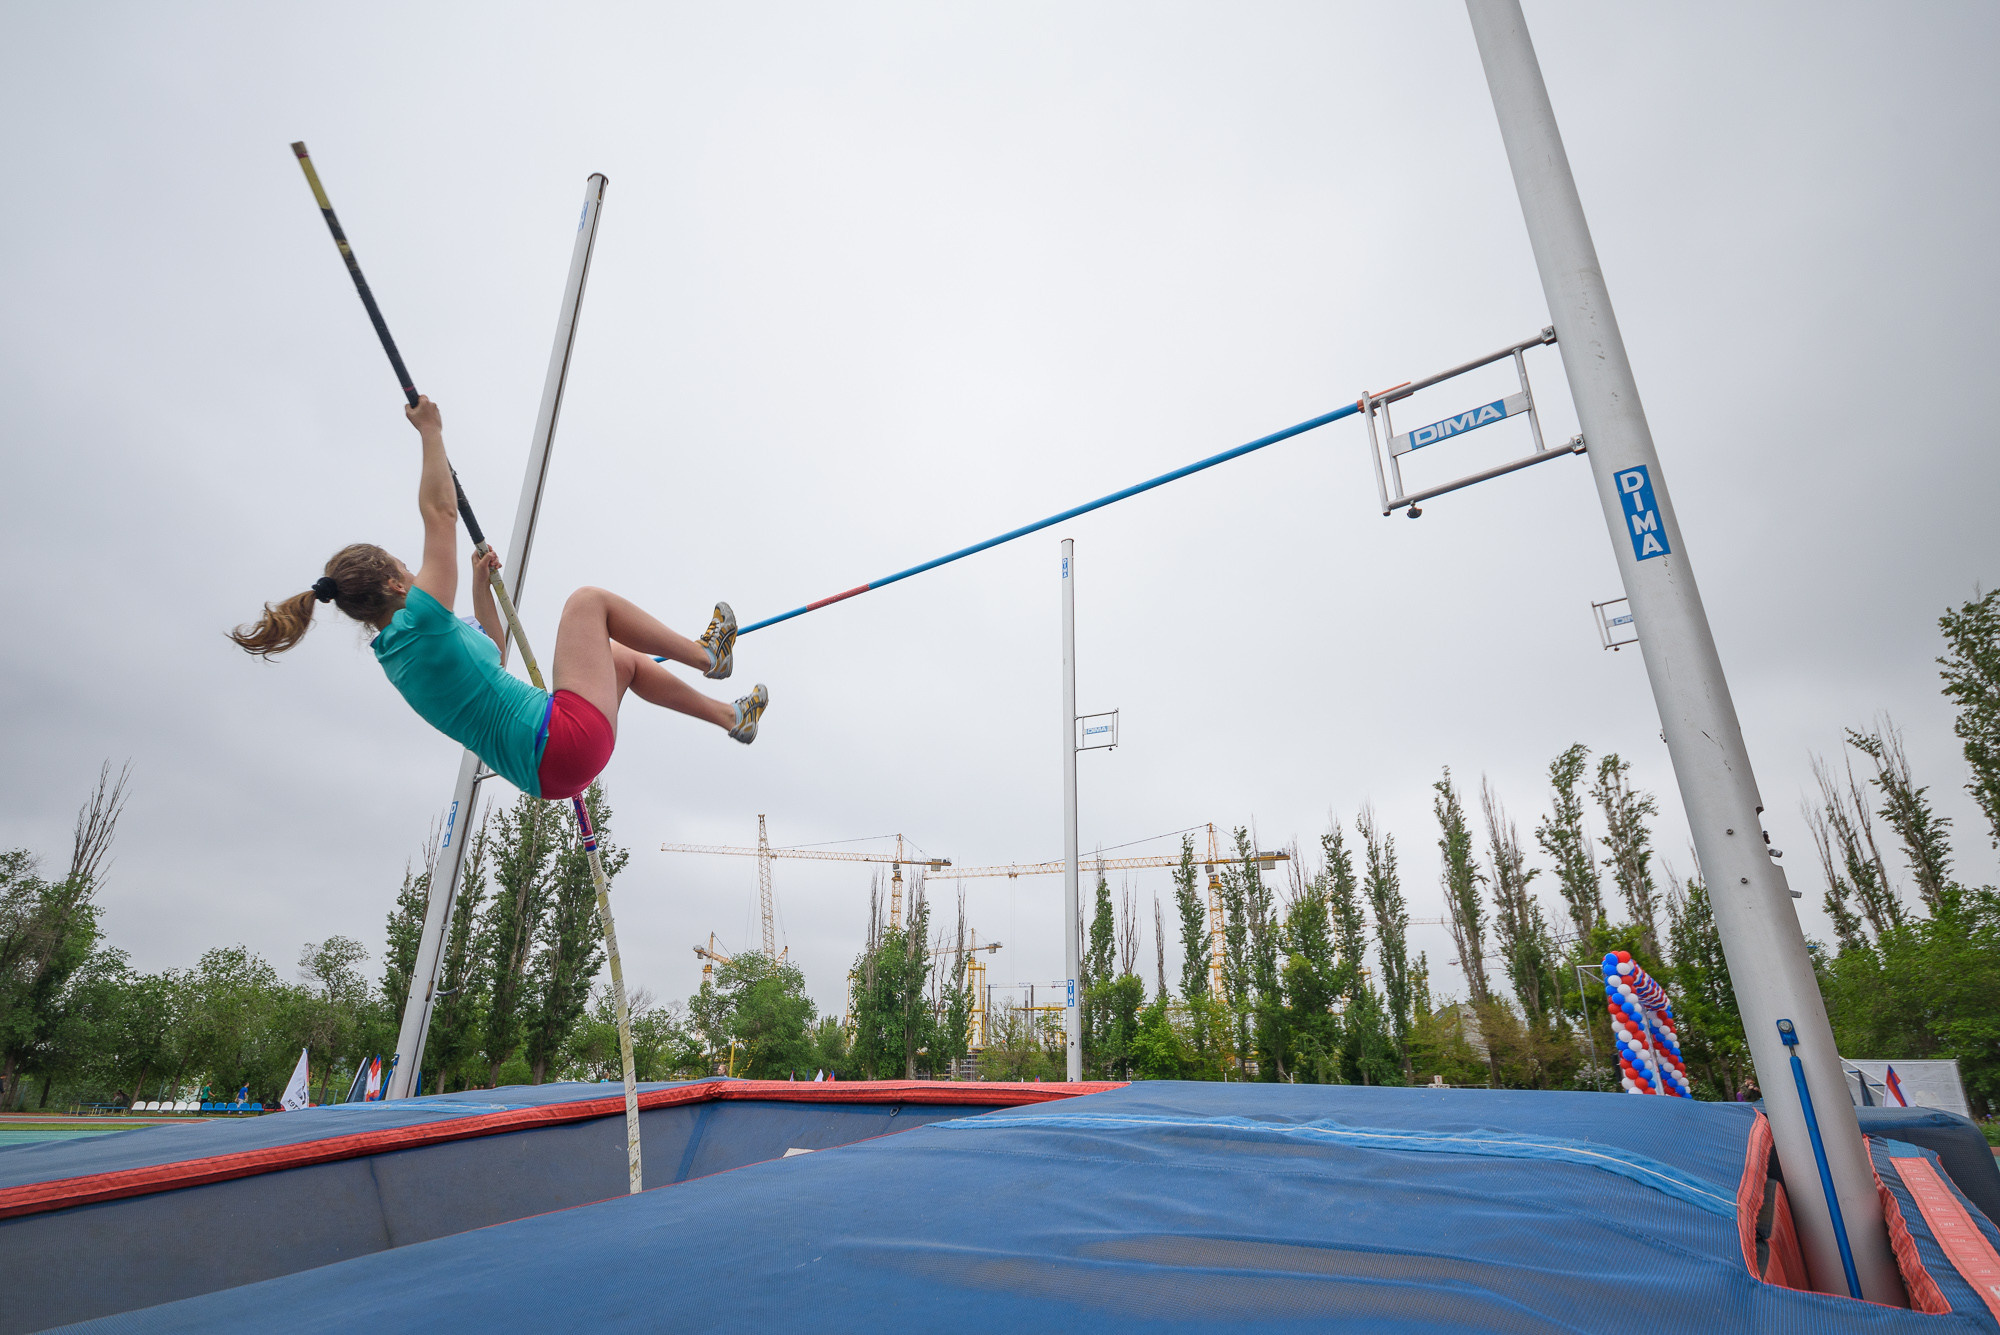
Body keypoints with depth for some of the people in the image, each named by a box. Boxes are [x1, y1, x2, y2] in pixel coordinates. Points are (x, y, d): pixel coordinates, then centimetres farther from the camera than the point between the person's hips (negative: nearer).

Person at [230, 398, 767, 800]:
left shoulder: (397, 652, 16)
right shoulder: (417, 623, -11)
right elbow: (441, 513, -10)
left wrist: (481, 583, 29)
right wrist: (431, 432, -3)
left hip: (549, 771, 9)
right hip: (567, 740, -9)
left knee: (621, 657, 26)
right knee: (588, 600, 5)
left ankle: (729, 717, 31)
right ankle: (707, 654, 15)